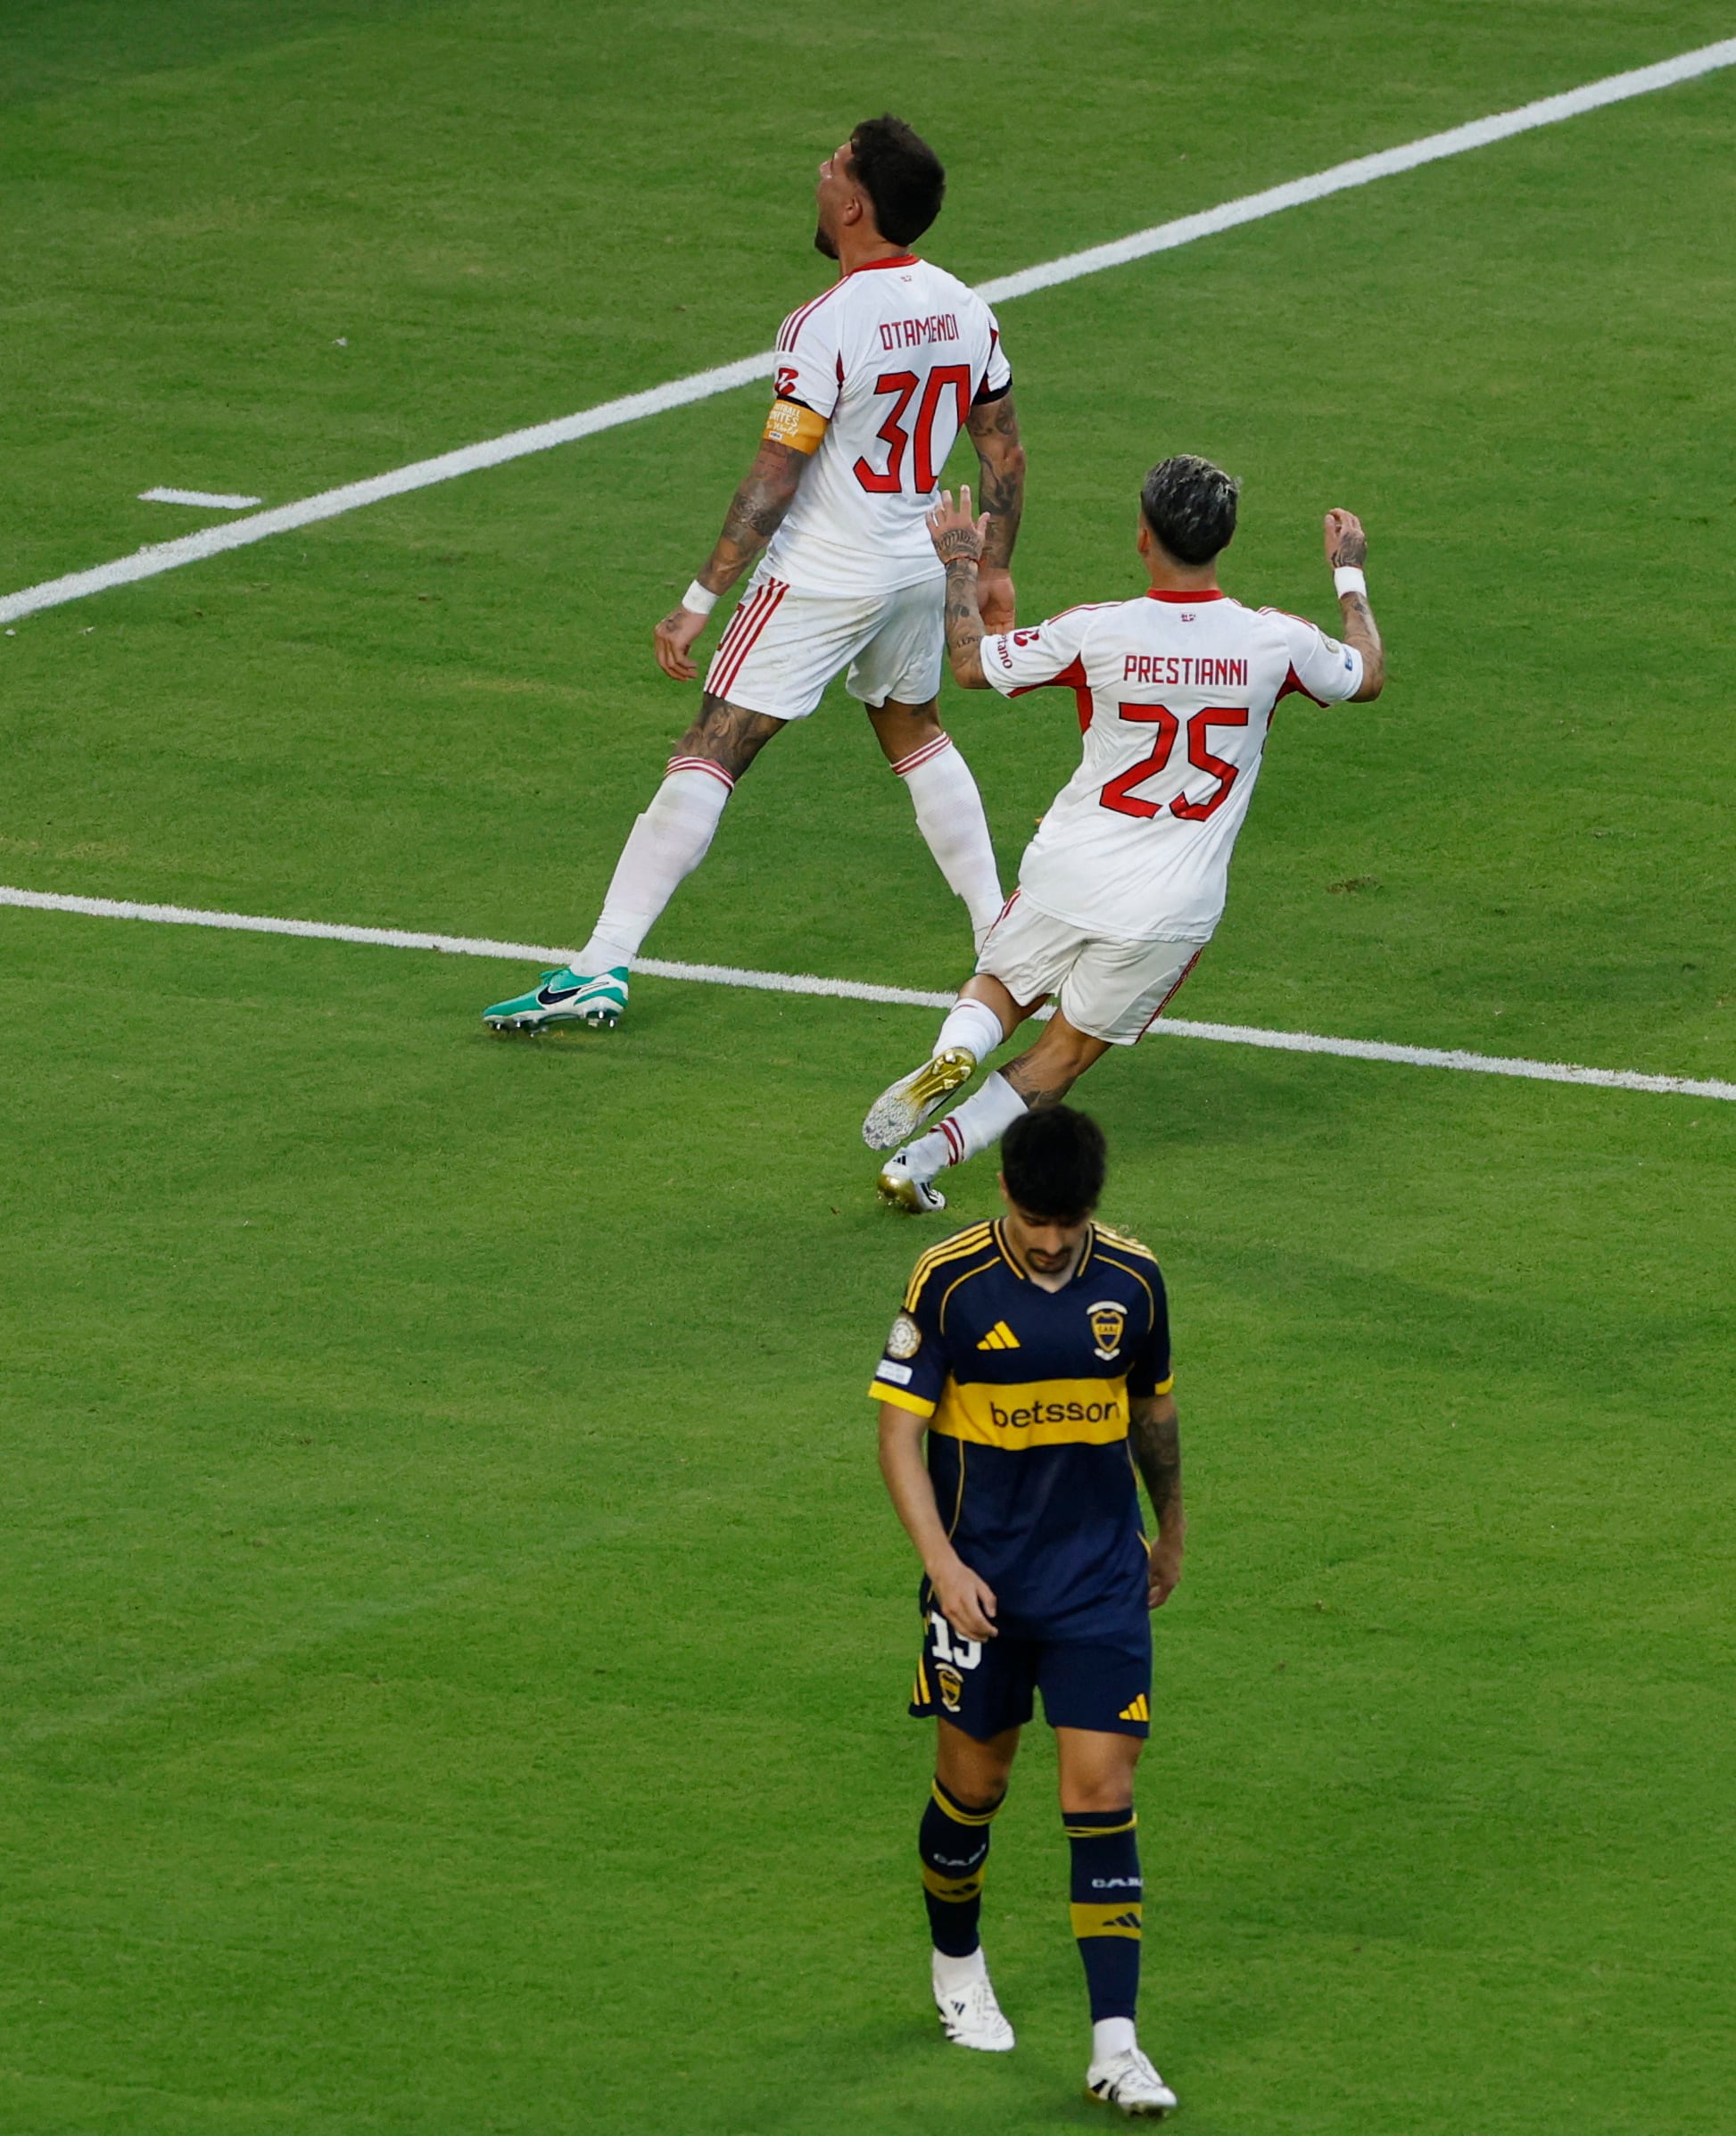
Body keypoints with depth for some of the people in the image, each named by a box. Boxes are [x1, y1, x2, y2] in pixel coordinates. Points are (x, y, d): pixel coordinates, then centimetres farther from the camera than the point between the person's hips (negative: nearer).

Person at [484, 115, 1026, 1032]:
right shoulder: (965, 310, 1)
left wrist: (699, 601, -17)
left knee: (708, 756, -6)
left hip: (821, 578, -7)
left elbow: (772, 483, -21)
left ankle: (603, 965, -11)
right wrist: (994, 569, 22)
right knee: (914, 733, 30)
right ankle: (1000, 930, 33)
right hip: (918, 569, 7)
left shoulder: (826, 325, -20)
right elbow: (1005, 454, 9)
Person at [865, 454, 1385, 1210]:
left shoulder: (1094, 631, -14)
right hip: (1173, 907, 1)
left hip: (1066, 874, -1)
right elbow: (1367, 676, 13)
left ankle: (953, 1053, -10)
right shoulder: (1275, 640, -10)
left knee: (998, 988, 25)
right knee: (1067, 1052, 16)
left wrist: (960, 566, 18)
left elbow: (972, 663, 2)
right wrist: (1350, 575, 29)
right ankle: (923, 1160, 1)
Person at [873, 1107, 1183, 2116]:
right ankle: (958, 1964, 40)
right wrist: (943, 1563, -19)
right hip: (981, 1580, -1)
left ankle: (1116, 2042, -10)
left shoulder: (1133, 1280, -4)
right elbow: (899, 1430, -9)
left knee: (1102, 1793, -7)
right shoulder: (949, 1282, -12)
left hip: (1101, 1578, 1)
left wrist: (1172, 1529, 25)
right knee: (974, 1784, 12)